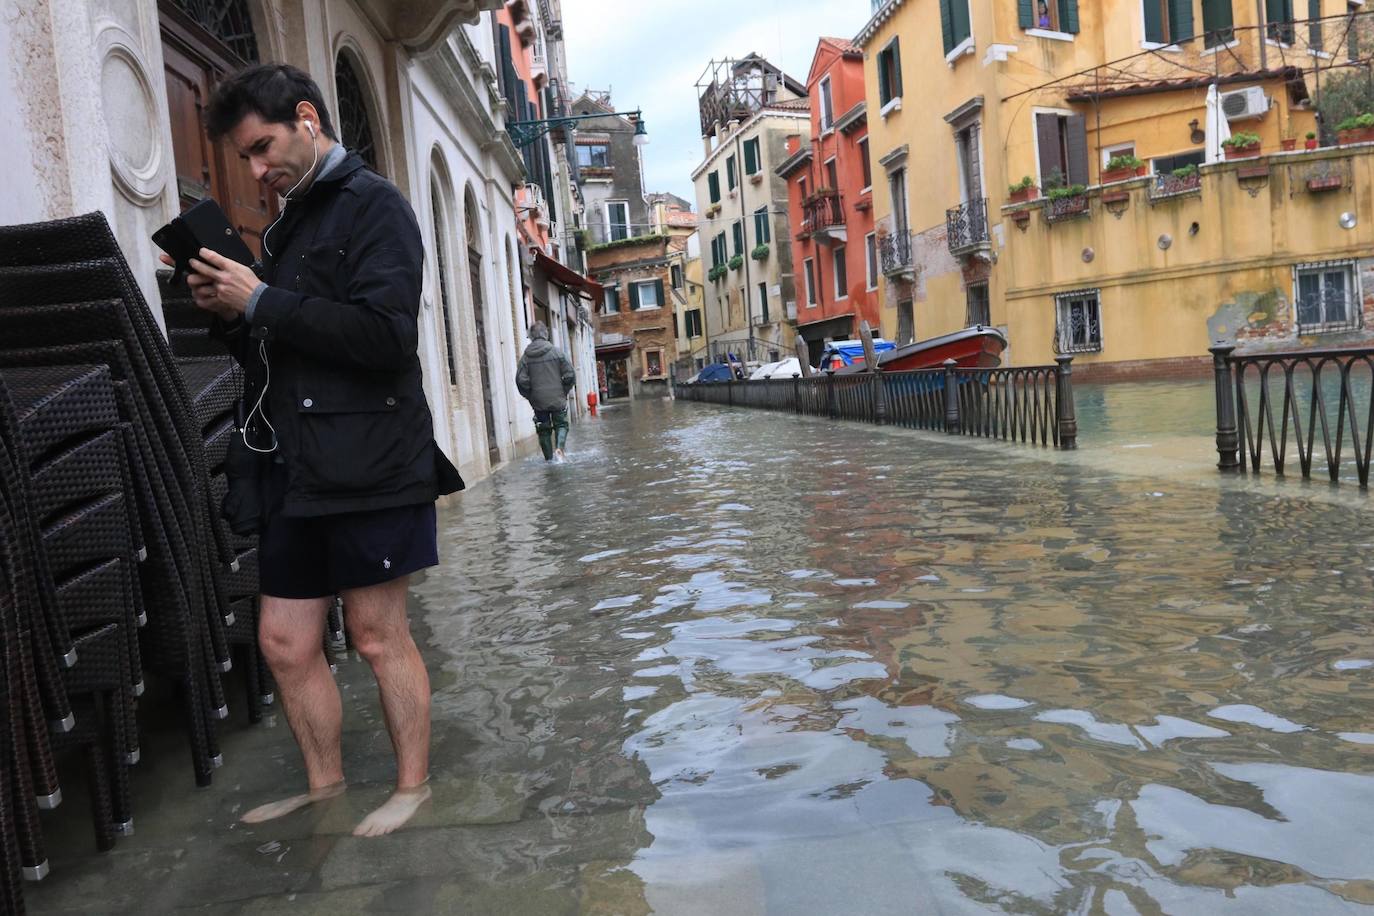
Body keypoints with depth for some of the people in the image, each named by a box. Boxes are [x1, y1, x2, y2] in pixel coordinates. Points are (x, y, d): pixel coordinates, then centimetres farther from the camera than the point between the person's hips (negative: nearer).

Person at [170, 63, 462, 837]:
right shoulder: (291, 222, 20)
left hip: (366, 469, -8)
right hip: (295, 471, 8)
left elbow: (385, 337, -19)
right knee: (286, 641, 11)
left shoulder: (373, 206, -5)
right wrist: (231, 314, 4)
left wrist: (261, 301, -13)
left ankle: (414, 786, 19)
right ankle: (325, 783, 28)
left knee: (379, 635, 2)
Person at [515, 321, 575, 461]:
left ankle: (549, 459, 13)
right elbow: (570, 375, -6)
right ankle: (559, 448, -15)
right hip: (557, 399, -1)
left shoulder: (526, 356, -3)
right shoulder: (556, 351, -6)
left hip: (538, 401, 1)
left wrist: (530, 396, 7)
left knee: (544, 429, 12)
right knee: (561, 424, 10)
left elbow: (521, 380, -7)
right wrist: (564, 392, 8)